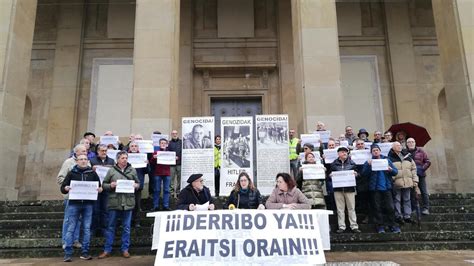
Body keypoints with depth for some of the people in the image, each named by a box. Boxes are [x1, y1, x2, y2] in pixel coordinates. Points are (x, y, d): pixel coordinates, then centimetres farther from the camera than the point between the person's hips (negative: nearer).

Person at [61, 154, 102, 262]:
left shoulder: (92, 173, 9)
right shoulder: (71, 173, 6)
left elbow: (100, 187, 15)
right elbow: (62, 188, 7)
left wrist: (99, 189, -8)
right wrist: (66, 188, -15)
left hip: (88, 204, 1)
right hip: (74, 203, -1)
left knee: (87, 229, 4)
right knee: (70, 228, -1)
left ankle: (84, 252, 12)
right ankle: (68, 254, 5)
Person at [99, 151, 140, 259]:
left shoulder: (132, 170, 8)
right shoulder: (111, 171, 3)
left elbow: (138, 183, 15)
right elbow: (104, 184, 6)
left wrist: (136, 185, -7)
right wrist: (110, 185, -13)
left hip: (128, 203, 1)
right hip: (114, 202, -1)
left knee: (126, 228, 8)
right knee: (111, 227, 8)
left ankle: (125, 249, 20)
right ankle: (107, 250, 18)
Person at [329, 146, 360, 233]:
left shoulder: (352, 163, 5)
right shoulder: (334, 164, 4)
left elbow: (357, 173, 10)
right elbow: (329, 175, 9)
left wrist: (356, 174, -11)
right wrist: (330, 175, -12)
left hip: (350, 188, 0)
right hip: (338, 188, 0)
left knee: (351, 208, 4)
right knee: (340, 209, 5)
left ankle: (354, 226, 11)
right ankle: (341, 226, 11)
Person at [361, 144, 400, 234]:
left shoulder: (386, 160, 10)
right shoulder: (369, 162, 5)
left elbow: (396, 172, 4)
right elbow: (364, 173, -8)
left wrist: (390, 170, -17)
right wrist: (368, 165, -22)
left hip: (386, 187, 1)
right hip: (375, 188, -1)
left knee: (390, 207, 1)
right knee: (377, 208, 3)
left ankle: (392, 225, 13)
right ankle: (380, 226, 12)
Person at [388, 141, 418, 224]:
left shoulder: (407, 156, 14)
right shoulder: (390, 158, -5)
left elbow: (413, 168, 16)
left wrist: (415, 180, 11)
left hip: (408, 182, 5)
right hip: (396, 183, -5)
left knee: (407, 200, 10)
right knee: (397, 200, 1)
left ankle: (407, 216, 18)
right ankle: (398, 216, 9)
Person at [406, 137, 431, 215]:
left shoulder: (420, 151, 5)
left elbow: (428, 162, 4)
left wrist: (423, 169, -7)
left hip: (420, 175, 1)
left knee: (424, 192, 0)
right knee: (411, 192, 6)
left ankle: (425, 208, 7)